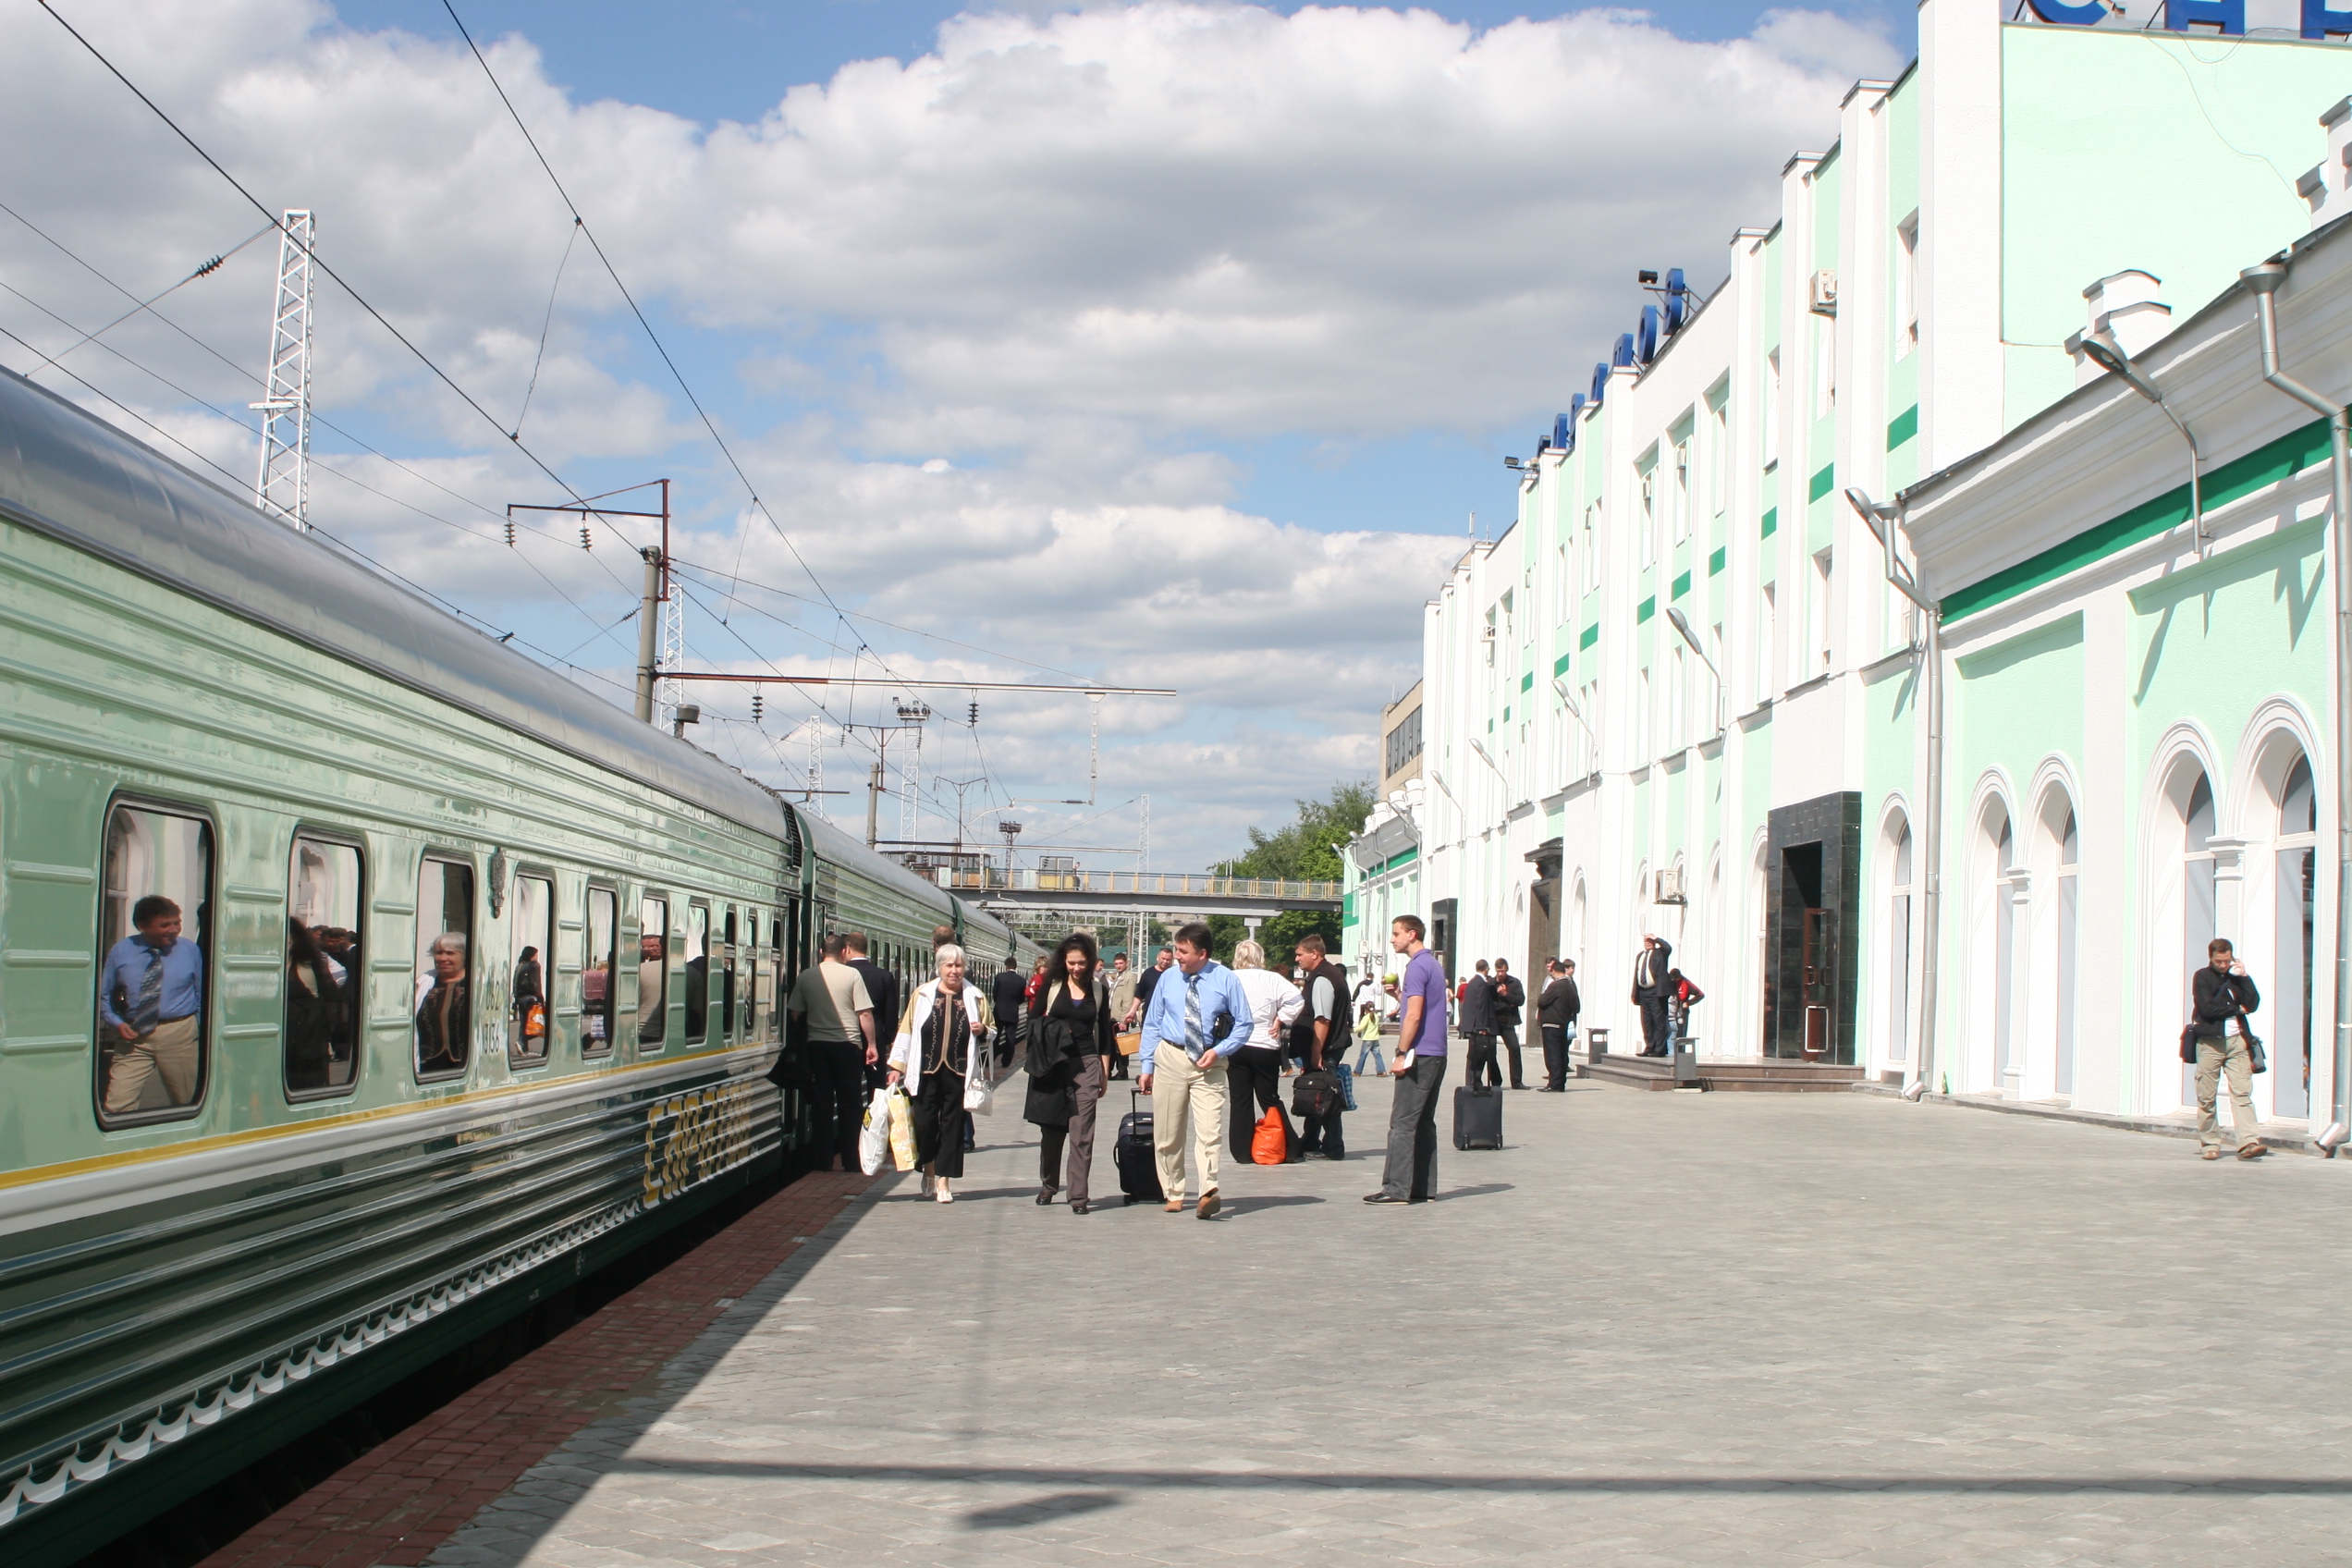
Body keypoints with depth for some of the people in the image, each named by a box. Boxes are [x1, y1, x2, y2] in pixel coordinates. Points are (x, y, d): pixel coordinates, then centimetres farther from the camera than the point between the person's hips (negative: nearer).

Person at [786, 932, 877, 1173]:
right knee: (849, 1105, 5)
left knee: (822, 1104, 7)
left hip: (817, 1045, 2)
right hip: (847, 1045, -2)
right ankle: (850, 1161, 5)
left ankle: (824, 1161, 7)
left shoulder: (805, 976, 2)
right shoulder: (852, 975, -6)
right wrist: (871, 1045, -1)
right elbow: (865, 1014, -8)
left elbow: (795, 1013, 5)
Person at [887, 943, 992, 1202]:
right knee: (925, 1122, -1)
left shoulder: (975, 998, 8)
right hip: (927, 1072, 0)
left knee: (952, 1126, 0)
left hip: (958, 1073, 0)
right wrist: (897, 1066, 3)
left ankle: (944, 1182, 5)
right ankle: (929, 1171, 23)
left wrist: (982, 1030, -6)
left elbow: (990, 1032, 18)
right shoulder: (922, 995, 5)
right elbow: (907, 1030, 7)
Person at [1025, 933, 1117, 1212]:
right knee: (1052, 1129, 9)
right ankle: (1048, 1185, 26)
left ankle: (1078, 1195, -6)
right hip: (1054, 1064, 1)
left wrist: (1104, 1072, 7)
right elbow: (1034, 1020, 9)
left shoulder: (1099, 990, 5)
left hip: (1086, 1065, -1)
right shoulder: (1051, 986, 3)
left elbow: (1105, 1032, 10)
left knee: (1082, 1133, -7)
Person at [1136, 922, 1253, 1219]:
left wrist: (1218, 1051, -12)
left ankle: (1208, 1193, -21)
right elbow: (1152, 1024, 8)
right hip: (1171, 1058, 2)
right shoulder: (1167, 979, 2)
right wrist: (1146, 1066, 4)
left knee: (1208, 1131, -14)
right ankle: (1173, 1194, 19)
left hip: (1210, 1063, -2)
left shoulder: (1225, 980, -4)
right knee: (1167, 1134, 6)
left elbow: (1243, 1024, 1)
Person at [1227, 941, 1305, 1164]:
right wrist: (1279, 1021, -2)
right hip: (1265, 1047, 0)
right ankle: (1290, 1150, 9)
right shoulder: (1271, 979, -3)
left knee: (1240, 1101, 6)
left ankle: (1243, 1152, 5)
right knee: (1270, 1100, 9)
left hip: (1235, 1047, 0)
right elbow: (1296, 999, -12)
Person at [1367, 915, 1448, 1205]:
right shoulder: (1435, 964, 17)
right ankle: (1423, 1187, 11)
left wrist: (1401, 1054, -16)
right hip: (1437, 1054, 10)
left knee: (1402, 1123, -7)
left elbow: (1414, 1015, -18)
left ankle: (1397, 1189, -9)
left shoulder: (1417, 966, -13)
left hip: (1419, 1055, -10)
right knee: (1424, 1122, 11)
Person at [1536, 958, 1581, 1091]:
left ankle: (1554, 1084, -10)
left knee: (1552, 1054, -7)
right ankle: (1561, 1084, 13)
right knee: (1562, 1055, 10)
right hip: (1564, 1024, 8)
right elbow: (1576, 1006, 15)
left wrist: (1539, 999, 3)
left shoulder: (1555, 985, -15)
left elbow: (1542, 1001, -17)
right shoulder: (1571, 985, 10)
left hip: (1551, 1025, -8)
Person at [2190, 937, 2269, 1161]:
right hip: (2210, 1041, -3)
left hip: (2237, 1041, 3)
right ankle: (2209, 1144, 8)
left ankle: (2248, 1142, -18)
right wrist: (2236, 1008, -1)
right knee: (2206, 1096, -1)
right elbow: (2208, 1008, -11)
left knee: (2242, 1092, -9)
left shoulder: (2237, 977, 14)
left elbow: (2253, 1004, 2)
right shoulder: (2202, 977, 2)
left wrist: (2244, 977, -3)